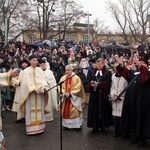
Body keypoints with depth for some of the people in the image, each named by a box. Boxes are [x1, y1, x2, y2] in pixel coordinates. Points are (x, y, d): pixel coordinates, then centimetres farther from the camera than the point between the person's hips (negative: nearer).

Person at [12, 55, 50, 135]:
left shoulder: (40, 70, 8)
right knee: (31, 111, -1)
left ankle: (40, 127, 18)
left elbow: (43, 80, 3)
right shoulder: (26, 71, -3)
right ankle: (31, 128, 6)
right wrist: (34, 89, -21)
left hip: (40, 93, 4)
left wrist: (42, 87, -16)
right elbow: (27, 82, -11)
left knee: (40, 110, 8)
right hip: (30, 94, -3)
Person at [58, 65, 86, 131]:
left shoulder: (76, 78, -9)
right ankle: (66, 124, 18)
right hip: (65, 98, 4)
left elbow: (77, 89, -13)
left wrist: (70, 94, -20)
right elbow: (61, 87, 4)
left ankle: (77, 125, 9)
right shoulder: (63, 78, 5)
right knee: (65, 111, 7)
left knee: (74, 111, -1)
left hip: (74, 98, -4)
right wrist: (63, 93, -15)